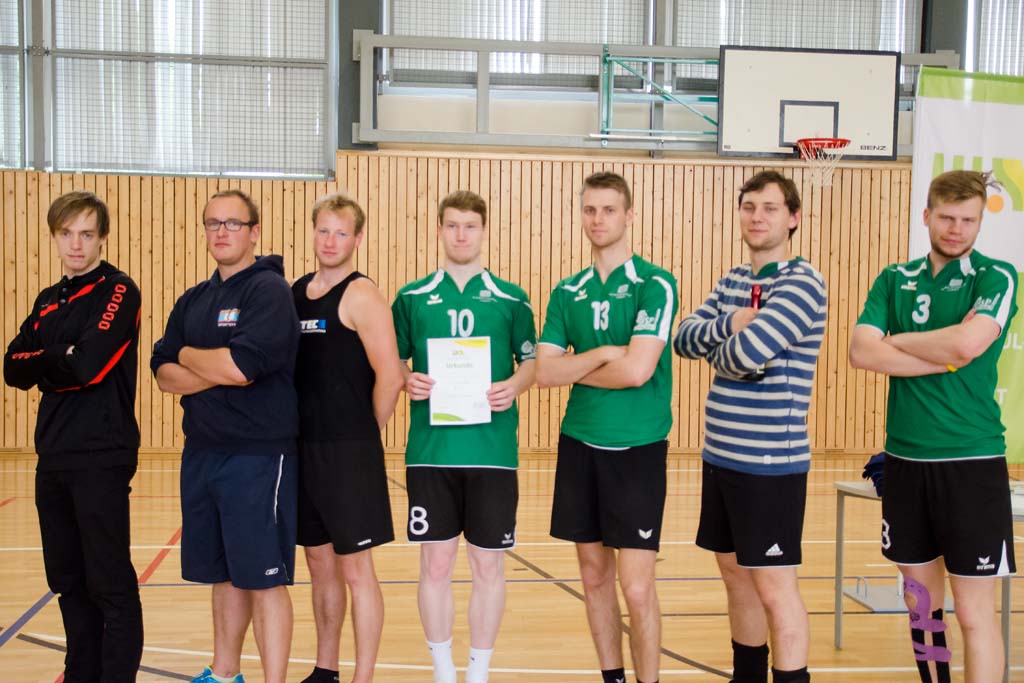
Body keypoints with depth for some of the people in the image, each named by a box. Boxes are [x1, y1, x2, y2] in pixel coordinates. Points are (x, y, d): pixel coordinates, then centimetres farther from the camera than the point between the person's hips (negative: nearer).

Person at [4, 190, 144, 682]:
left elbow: (89, 365, -19)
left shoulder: (118, 291, -7)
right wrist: (61, 362, -12)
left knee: (110, 584, -2)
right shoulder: (48, 301, 15)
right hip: (53, 457, 7)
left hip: (102, 458, -7)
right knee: (67, 581, 14)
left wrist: (42, 363, -3)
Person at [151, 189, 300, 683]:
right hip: (201, 452, 7)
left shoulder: (268, 289, -8)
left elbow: (241, 366, -20)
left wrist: (188, 356, -3)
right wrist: (217, 370, -12)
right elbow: (164, 373, 6)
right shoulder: (192, 301, 14)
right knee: (223, 573, 17)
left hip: (258, 455, -7)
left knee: (263, 578, -3)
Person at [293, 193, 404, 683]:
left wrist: (368, 432, -6)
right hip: (304, 447, 7)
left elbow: (390, 377, -18)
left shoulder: (361, 296, -11)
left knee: (355, 568, -1)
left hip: (350, 453, -7)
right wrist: (304, 426, 8)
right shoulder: (296, 292, 10)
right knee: (320, 563, 16)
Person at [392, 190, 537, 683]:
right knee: (435, 565, 5)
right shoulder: (411, 298, 6)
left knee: (488, 566, 6)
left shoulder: (510, 299, 5)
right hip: (430, 452, 0)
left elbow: (532, 361, 9)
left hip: (493, 452, 0)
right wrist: (408, 381, -10)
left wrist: (514, 386, -11)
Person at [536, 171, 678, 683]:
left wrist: (575, 369, -4)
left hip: (637, 448, -5)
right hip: (579, 444, 5)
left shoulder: (655, 285, -8)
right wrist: (599, 355, -13)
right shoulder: (568, 292, 8)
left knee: (636, 588, -6)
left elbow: (636, 370, -19)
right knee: (594, 576, 13)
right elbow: (545, 372, 0)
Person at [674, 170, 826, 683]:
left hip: (772, 458, -8)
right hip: (721, 454, 8)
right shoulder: (731, 281, 12)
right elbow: (683, 339, 4)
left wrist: (716, 346, -2)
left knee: (775, 586, -3)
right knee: (736, 575, 16)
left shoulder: (802, 282, -13)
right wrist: (730, 323, -14)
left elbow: (744, 354, -24)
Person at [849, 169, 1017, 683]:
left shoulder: (996, 277, -3)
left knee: (974, 612, 0)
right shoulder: (894, 280, 8)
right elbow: (861, 352, -6)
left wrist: (897, 340, -6)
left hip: (972, 463, -4)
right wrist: (941, 361, -13)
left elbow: (967, 343, -20)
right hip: (905, 459, 4)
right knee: (921, 602, 13)